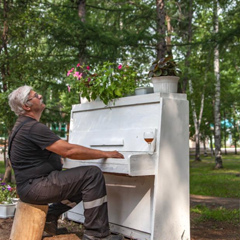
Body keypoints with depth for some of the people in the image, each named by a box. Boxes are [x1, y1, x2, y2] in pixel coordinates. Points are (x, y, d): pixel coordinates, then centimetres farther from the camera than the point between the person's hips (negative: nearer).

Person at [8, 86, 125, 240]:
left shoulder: (25, 125, 17)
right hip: (35, 186, -10)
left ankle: (51, 216, 16)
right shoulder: (33, 127, -17)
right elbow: (68, 151, -23)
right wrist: (106, 154, -15)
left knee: (85, 184, 15)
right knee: (93, 175, -18)